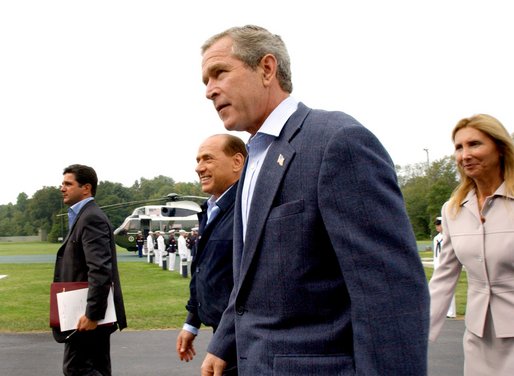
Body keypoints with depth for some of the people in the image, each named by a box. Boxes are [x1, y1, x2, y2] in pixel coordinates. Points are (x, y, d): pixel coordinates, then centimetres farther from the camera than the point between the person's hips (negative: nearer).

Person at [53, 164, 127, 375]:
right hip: (94, 313, 10)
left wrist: (92, 315, -26)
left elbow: (100, 271, -26)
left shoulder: (91, 218, -17)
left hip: (88, 317, -10)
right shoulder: (83, 216, 15)